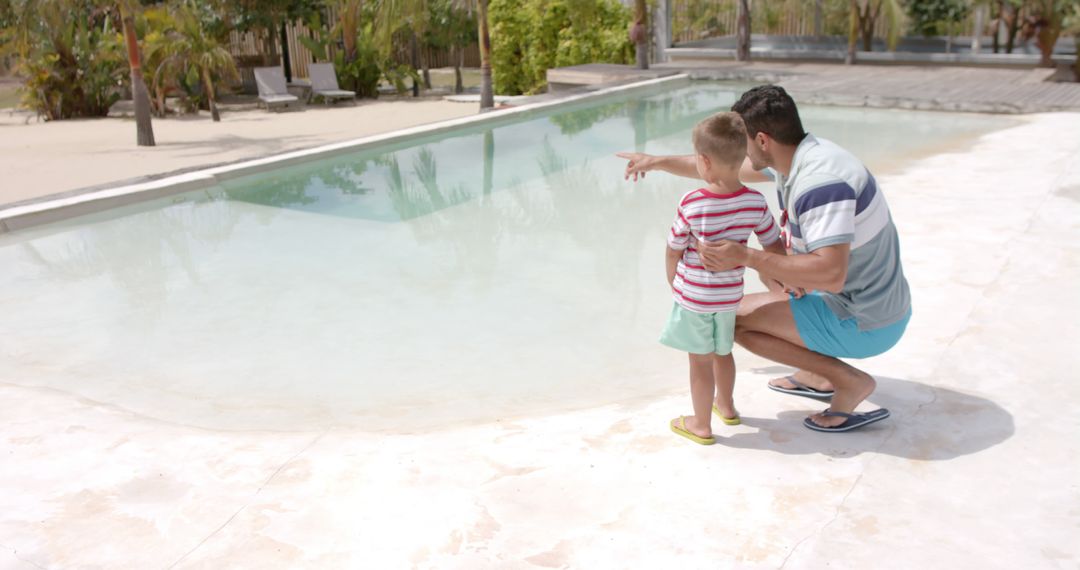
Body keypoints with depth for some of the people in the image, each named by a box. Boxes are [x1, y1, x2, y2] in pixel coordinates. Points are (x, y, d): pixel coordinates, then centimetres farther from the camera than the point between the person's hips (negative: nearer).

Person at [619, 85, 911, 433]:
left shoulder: (819, 182, -28)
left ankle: (848, 380, -4)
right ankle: (816, 375, 22)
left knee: (733, 319, -5)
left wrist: (744, 257, -31)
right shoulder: (796, 157, 2)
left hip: (864, 324, -9)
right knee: (767, 264, 25)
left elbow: (830, 274, -35)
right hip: (878, 302, 9)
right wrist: (657, 162, 22)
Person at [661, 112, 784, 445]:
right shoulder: (755, 202, -11)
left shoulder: (691, 204, -22)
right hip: (730, 294, 5)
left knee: (700, 361, 9)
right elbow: (774, 246, 0)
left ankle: (701, 425, 24)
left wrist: (675, 286, 9)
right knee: (723, 352, 26)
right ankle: (726, 406, 47)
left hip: (693, 295, -4)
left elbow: (673, 252, -10)